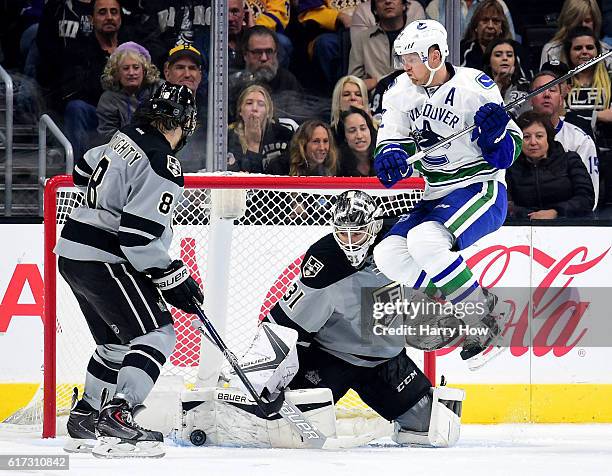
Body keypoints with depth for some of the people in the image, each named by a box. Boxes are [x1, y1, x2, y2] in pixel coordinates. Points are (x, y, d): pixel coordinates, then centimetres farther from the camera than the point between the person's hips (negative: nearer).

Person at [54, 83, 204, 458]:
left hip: (73, 253, 10)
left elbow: (84, 173, 29)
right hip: (104, 260, -10)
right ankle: (117, 418, -21)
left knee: (117, 341, 20)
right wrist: (173, 278, -15)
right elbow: (140, 235, -22)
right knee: (156, 334, -10)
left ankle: (85, 419, 23)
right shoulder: (163, 166, -18)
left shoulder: (125, 140, 10)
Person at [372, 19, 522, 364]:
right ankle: (472, 307, -4)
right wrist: (390, 157, -17)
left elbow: (507, 154, -11)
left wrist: (496, 132, -33)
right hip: (437, 197, 8)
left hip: (481, 190, -8)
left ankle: (487, 317, -19)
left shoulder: (475, 88, -15)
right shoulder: (403, 92, 2)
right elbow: (393, 139, 7)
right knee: (388, 255, -8)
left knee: (425, 240, -32)